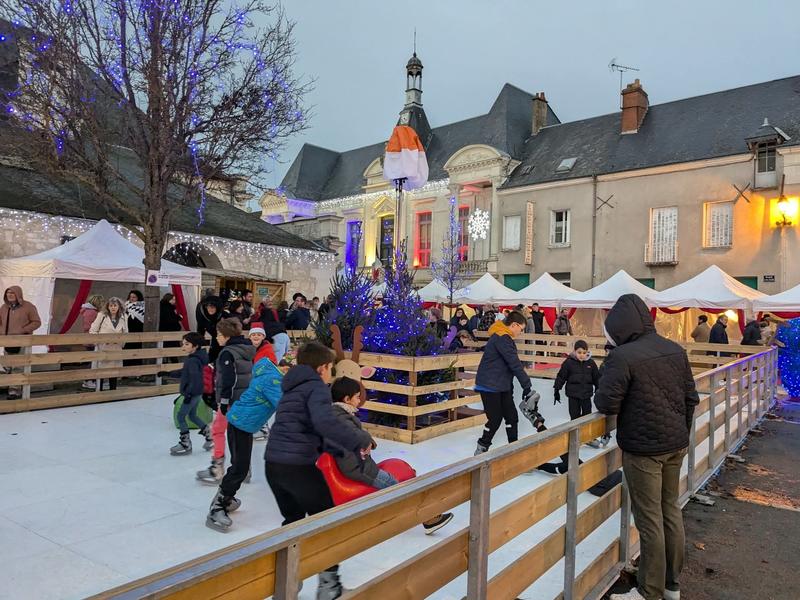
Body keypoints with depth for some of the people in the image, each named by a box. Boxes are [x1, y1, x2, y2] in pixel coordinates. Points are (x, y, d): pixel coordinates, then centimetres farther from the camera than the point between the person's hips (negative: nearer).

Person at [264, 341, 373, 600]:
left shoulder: (292, 388, 20)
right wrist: (359, 440, -18)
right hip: (299, 465, -8)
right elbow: (325, 423, -25)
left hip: (272, 462, 8)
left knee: (292, 520, 24)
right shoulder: (316, 387, -7)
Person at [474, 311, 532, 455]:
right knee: (495, 419, -2)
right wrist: (526, 386, -19)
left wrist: (510, 388, 15)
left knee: (512, 416, 9)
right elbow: (515, 364, -22)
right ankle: (481, 450, 12)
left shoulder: (505, 338, 13)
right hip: (490, 386, -10)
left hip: (502, 386, 10)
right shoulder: (502, 338, -20)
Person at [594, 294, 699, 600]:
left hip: (643, 448, -7)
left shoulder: (622, 356, -20)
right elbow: (691, 397, 10)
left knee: (650, 519, 3)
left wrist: (600, 396, 2)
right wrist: (681, 433, 21)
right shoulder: (676, 350, 4)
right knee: (671, 510, 17)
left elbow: (607, 404, -21)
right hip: (676, 445, 7)